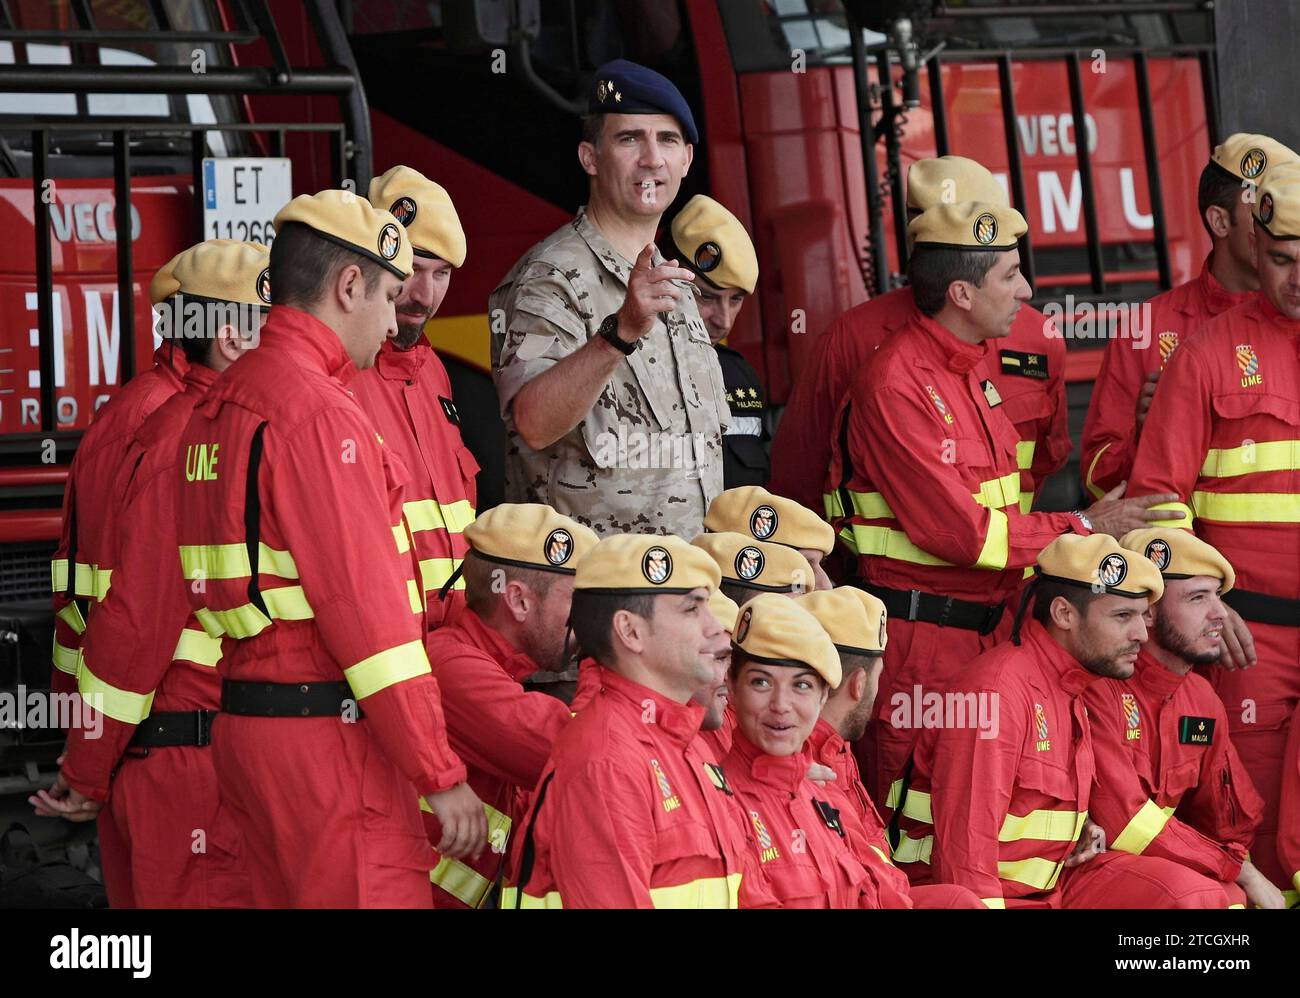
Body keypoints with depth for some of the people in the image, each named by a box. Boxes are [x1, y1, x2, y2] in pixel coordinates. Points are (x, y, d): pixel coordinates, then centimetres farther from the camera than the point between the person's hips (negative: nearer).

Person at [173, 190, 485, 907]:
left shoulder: (217, 406, 16)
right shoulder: (318, 414, -14)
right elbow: (365, 605, -18)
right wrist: (441, 774, -16)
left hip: (242, 720, 10)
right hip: (327, 735, -10)